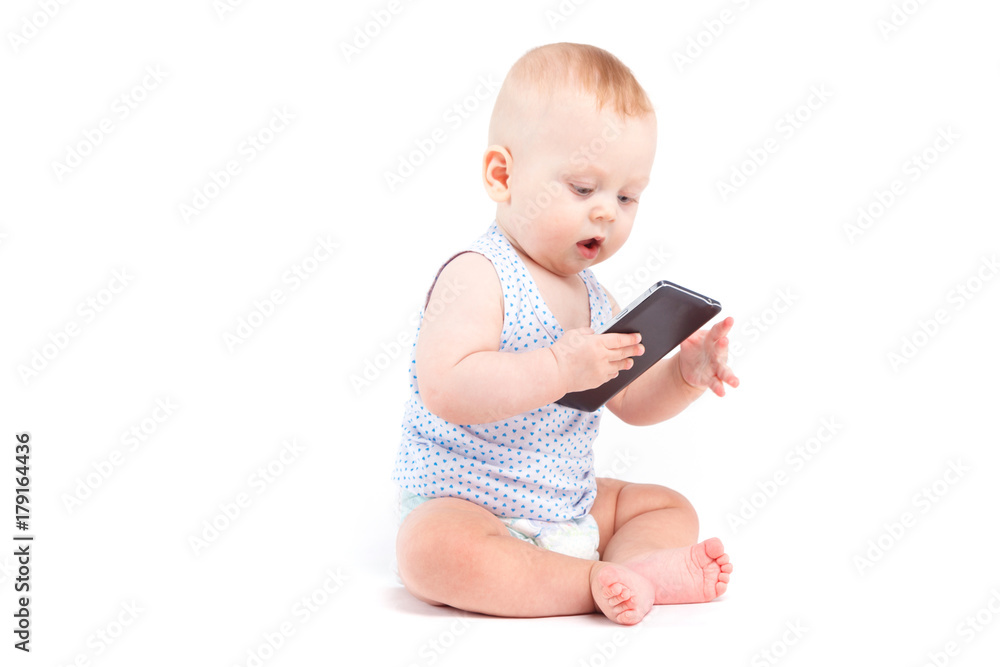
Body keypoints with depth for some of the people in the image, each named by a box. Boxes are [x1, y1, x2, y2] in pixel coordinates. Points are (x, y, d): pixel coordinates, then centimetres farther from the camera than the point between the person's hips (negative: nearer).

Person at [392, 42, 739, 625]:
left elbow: (631, 402, 16)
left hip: (571, 505, 9)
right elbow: (447, 390, -33)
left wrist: (685, 373, -4)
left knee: (670, 508, 10)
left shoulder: (591, 293, 8)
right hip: (462, 505, -8)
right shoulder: (476, 277, -18)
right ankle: (600, 584, -32)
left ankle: (630, 568, -20)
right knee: (433, 549, -37)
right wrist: (559, 368, -37)